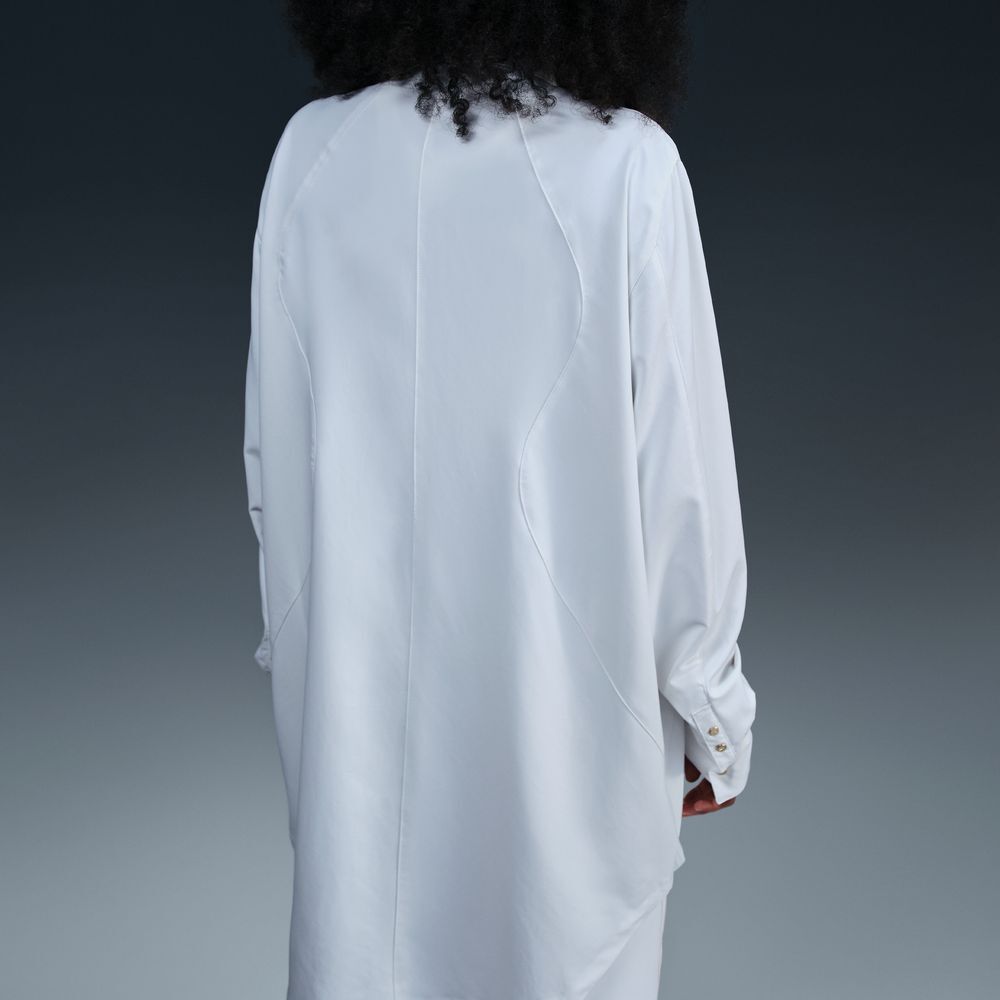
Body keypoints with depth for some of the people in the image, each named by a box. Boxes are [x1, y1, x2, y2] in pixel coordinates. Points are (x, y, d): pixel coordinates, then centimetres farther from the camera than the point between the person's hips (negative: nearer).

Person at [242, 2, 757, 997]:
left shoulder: (312, 151, -4)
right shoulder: (626, 165, -14)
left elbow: (273, 456, 2)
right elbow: (681, 464, -10)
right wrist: (712, 705, 3)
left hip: (360, 692, 3)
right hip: (563, 694, -3)